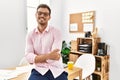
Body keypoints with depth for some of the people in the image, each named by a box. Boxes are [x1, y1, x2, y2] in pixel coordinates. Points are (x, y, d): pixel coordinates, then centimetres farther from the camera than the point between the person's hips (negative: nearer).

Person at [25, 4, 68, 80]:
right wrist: (48, 56, -19)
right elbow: (28, 56, -7)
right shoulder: (30, 35, 5)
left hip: (57, 71, -2)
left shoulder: (56, 32, -6)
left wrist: (35, 58, -5)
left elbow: (53, 57, -15)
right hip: (39, 71, 2)